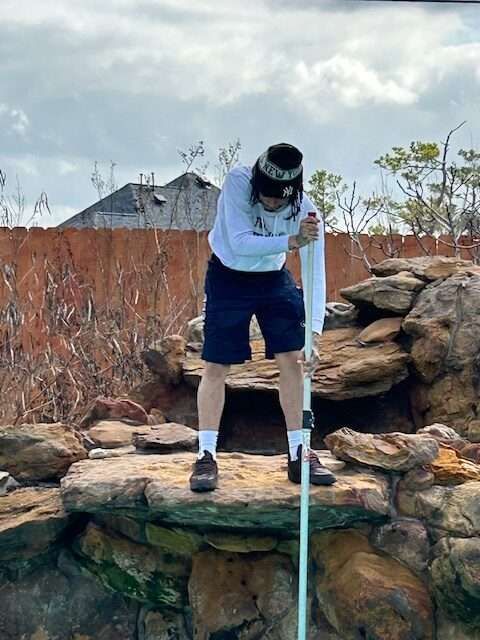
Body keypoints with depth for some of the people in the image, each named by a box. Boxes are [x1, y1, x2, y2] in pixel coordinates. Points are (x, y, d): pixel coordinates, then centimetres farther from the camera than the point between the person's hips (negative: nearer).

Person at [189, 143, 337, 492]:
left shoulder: (305, 212, -23)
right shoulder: (237, 182, -27)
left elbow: (316, 276, -23)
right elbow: (240, 242, -33)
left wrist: (314, 331, -31)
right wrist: (291, 241, -44)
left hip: (274, 278, 2)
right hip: (228, 278, -2)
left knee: (293, 360, -3)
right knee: (216, 366, -4)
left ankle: (299, 454, 6)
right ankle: (206, 456, 4)